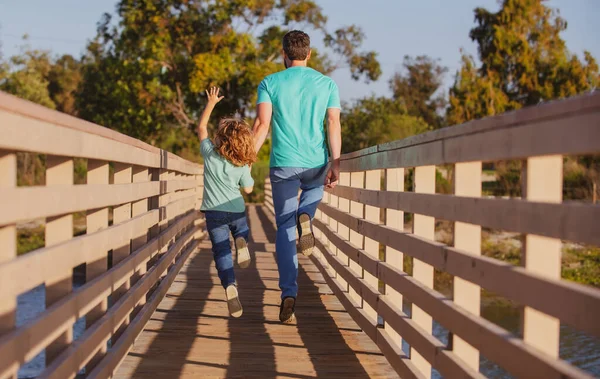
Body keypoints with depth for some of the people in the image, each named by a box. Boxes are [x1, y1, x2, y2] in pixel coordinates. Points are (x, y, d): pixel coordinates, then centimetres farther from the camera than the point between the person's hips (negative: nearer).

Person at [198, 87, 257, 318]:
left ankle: (230, 285, -22)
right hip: (237, 210, 1)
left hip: (214, 212, -1)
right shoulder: (242, 166, -7)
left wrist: (211, 102, 14)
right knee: (242, 231, 31)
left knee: (222, 252, 0)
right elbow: (248, 189, 5)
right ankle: (241, 241, -5)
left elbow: (201, 128, 7)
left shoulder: (210, 153, -7)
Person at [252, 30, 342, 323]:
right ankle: (305, 217, -2)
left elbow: (262, 125, -8)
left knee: (284, 229, 7)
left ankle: (288, 295, -5)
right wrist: (335, 165, -6)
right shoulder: (327, 84, 5)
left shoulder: (270, 83, 2)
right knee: (314, 191, 35)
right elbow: (334, 125, -4)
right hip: (316, 164, 1)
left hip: (283, 165, -1)